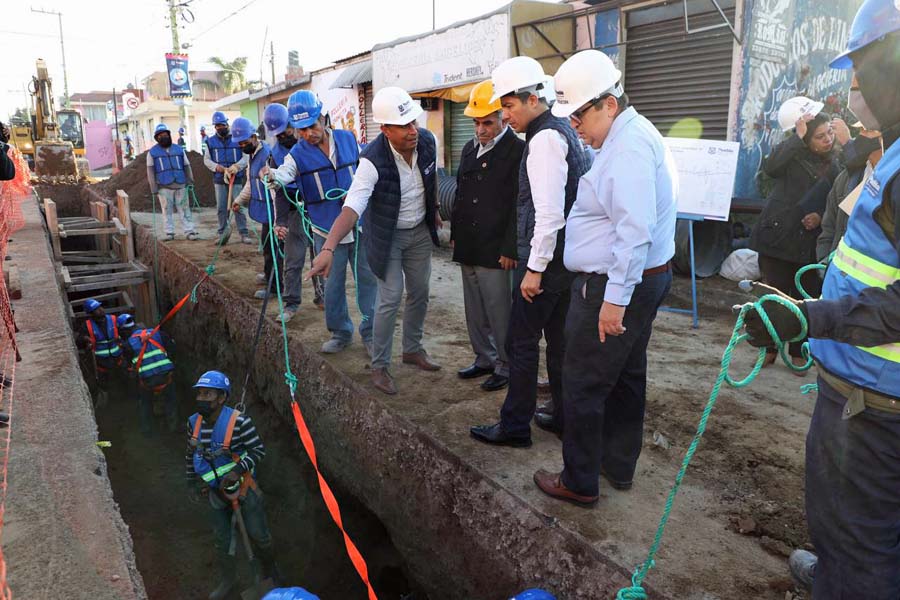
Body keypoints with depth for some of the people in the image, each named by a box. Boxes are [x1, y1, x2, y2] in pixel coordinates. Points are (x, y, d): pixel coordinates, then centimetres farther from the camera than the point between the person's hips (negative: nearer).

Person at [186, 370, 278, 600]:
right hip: (216, 492, 4)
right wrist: (192, 482, 6)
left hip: (243, 487, -4)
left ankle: (269, 567, 40)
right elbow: (191, 454, 7)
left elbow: (258, 449, -21)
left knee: (258, 535, 10)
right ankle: (227, 579, 42)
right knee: (222, 540, 17)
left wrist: (238, 470, -32)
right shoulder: (194, 422, -10)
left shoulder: (239, 421, -27)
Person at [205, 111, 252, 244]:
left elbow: (246, 157, -2)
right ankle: (222, 233, 14)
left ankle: (244, 234, -2)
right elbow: (207, 160, 9)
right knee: (221, 208, 6)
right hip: (219, 179, 3)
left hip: (236, 179, -3)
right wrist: (217, 167, -10)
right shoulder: (211, 141, 8)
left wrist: (237, 166, -20)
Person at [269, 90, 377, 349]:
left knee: (368, 279, 7)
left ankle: (370, 332, 21)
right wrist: (270, 176, -47)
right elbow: (280, 177, -24)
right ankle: (341, 332, 27)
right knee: (333, 286, 8)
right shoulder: (297, 155, -4)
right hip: (327, 231, -1)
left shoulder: (348, 140, 2)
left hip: (359, 225, 1)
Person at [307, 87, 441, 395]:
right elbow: (352, 207, -40)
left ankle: (413, 349, 35)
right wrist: (328, 247, -53)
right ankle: (380, 366, 10)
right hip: (387, 235, -5)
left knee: (419, 293, 14)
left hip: (421, 231, 6)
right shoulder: (373, 160, -30)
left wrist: (433, 211, 21)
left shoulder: (427, 141, -13)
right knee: (390, 298, -7)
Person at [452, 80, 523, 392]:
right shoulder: (470, 149, 13)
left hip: (494, 250, -8)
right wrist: (455, 234, 18)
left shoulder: (518, 151, -11)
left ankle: (506, 366, 18)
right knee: (474, 310, 16)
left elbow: (519, 205, -15)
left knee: (499, 311, 1)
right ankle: (484, 359, 32)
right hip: (467, 247, 8)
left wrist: (510, 249, -16)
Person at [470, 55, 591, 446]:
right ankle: (565, 418, 28)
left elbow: (549, 211, -22)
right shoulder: (561, 131, 15)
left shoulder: (545, 139, -16)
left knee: (521, 340, 0)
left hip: (545, 254, -10)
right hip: (563, 254, 10)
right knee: (558, 338, 16)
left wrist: (535, 268, -19)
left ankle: (514, 427, 11)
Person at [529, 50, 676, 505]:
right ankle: (619, 466, 35)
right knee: (626, 377, 19)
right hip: (644, 279, 11)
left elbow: (634, 231, -27)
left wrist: (614, 298, -25)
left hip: (614, 286, -11)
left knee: (584, 385, 1)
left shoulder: (628, 147, -19)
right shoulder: (633, 135, 14)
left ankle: (580, 482, 15)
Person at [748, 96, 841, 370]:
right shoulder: (792, 155, -3)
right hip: (777, 235, -2)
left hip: (809, 242, 3)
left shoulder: (834, 167, 6)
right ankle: (770, 347, 22)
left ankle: (798, 352, 22)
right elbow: (770, 167, -26)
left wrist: (821, 216, -9)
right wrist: (797, 137, -26)